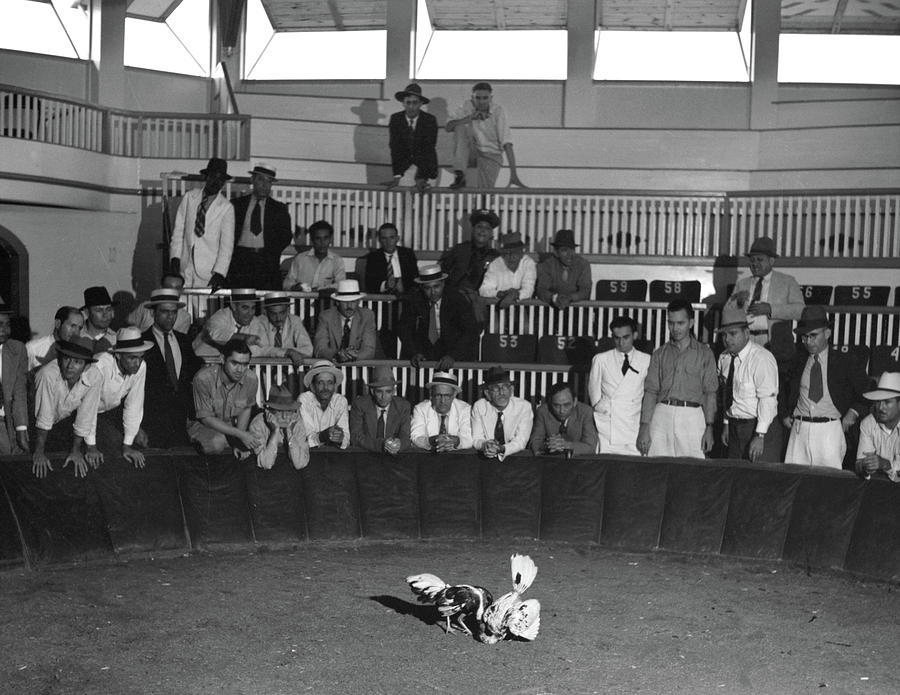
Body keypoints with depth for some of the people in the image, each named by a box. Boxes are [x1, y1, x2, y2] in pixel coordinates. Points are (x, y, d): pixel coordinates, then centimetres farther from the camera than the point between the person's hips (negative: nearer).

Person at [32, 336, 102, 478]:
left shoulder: (94, 378, -28)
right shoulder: (48, 374, -38)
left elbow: (85, 417, -17)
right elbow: (43, 416, -29)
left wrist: (75, 450, -9)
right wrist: (39, 453, -21)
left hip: (66, 417, 2)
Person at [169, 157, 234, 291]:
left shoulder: (226, 208, 0)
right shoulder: (189, 197, 9)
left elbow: (227, 245, -6)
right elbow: (178, 229, 9)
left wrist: (219, 273, -17)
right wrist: (175, 257, -2)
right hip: (185, 269, 2)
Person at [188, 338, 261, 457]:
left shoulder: (251, 379, -20)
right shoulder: (203, 378, -30)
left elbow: (246, 409, 0)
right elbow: (206, 418, -22)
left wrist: (239, 442, -12)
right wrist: (240, 434, -30)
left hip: (232, 424, 4)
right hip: (203, 424, -4)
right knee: (216, 444, -34)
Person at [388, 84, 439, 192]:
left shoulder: (430, 120, -11)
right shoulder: (395, 119, -6)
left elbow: (428, 150, -17)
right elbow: (394, 148, -11)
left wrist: (421, 177, -27)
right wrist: (397, 175, -22)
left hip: (425, 165, -1)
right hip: (403, 166, 1)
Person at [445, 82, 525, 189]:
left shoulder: (498, 111, -15)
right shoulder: (467, 107, -8)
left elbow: (507, 143, -22)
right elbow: (448, 127, -19)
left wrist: (513, 175, -29)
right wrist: (470, 118, -33)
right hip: (471, 153, 3)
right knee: (460, 127, -26)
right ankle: (459, 175, -27)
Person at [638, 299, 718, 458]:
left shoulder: (704, 353, 10)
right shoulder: (659, 353, 14)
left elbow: (710, 393, 5)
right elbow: (650, 391, 8)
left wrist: (709, 427, -4)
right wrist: (644, 427, 0)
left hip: (692, 416, -1)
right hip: (662, 414, 1)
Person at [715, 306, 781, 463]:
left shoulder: (762, 358, -16)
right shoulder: (724, 358, 7)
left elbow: (768, 399, -20)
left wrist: (759, 436, -24)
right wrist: (726, 424, 14)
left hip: (761, 428, -7)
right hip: (734, 429, 7)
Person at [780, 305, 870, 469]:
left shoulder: (845, 363, 4)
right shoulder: (798, 363, 13)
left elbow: (867, 392, 10)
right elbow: (784, 389, 29)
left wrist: (853, 412, -4)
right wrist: (784, 414, 16)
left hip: (830, 430, -3)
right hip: (800, 429, 3)